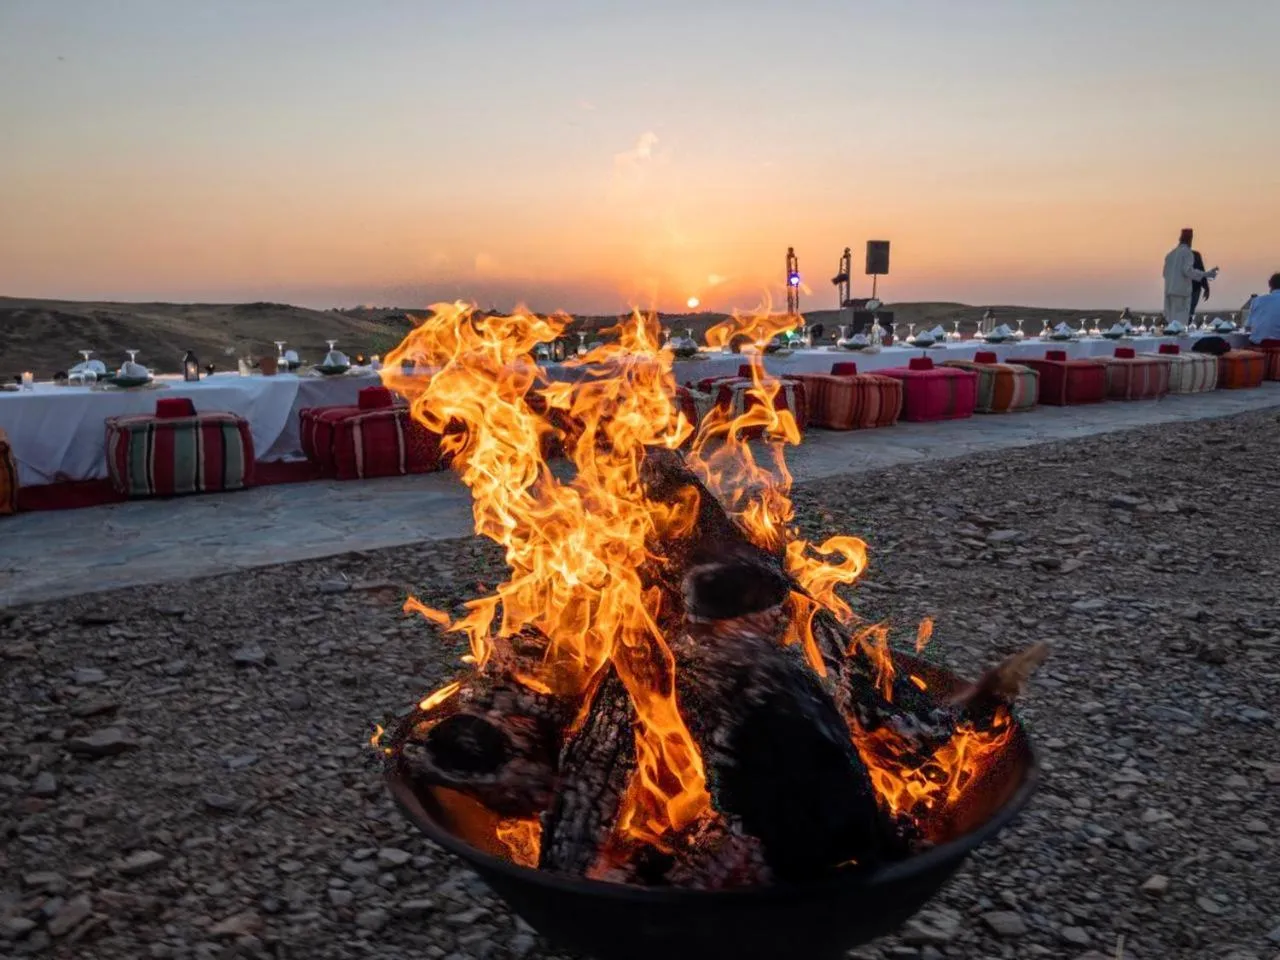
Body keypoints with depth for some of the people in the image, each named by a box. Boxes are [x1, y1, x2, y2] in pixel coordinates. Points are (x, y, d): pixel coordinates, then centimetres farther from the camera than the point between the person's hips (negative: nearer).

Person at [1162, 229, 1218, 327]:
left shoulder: (1170, 254, 17)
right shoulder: (1187, 253, -4)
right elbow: (1188, 270, -16)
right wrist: (1206, 274, -14)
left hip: (1169, 290, 7)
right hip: (1181, 291, -7)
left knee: (1169, 320, 6)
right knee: (1180, 322, -8)